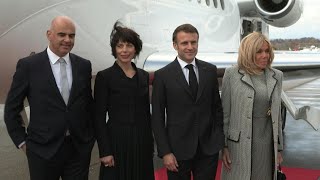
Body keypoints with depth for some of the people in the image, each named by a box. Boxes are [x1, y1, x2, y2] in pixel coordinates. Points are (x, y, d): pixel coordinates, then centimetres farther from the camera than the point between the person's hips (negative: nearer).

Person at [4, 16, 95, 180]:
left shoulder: (84, 65, 3)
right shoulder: (28, 65, -5)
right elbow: (11, 109, 0)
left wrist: (90, 136, 9)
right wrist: (22, 142, -1)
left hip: (80, 148, 3)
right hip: (43, 150, -2)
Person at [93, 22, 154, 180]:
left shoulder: (143, 76, 7)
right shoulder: (104, 77, -7)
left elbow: (146, 112, 12)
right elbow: (99, 117, -8)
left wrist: (150, 144, 11)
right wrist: (105, 152, -12)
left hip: (142, 142, 5)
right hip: (117, 141, -5)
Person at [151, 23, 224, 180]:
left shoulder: (210, 70, 4)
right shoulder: (162, 75, -6)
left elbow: (217, 106, 9)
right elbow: (157, 118, -5)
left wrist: (219, 138, 3)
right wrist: (165, 152, -9)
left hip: (209, 148, 3)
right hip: (178, 149, -2)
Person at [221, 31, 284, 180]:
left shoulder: (276, 76, 6)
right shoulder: (232, 74, -6)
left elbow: (277, 114, 11)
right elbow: (224, 112, -3)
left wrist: (279, 148, 11)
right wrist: (224, 146, -5)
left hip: (267, 144, 4)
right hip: (240, 143, -3)